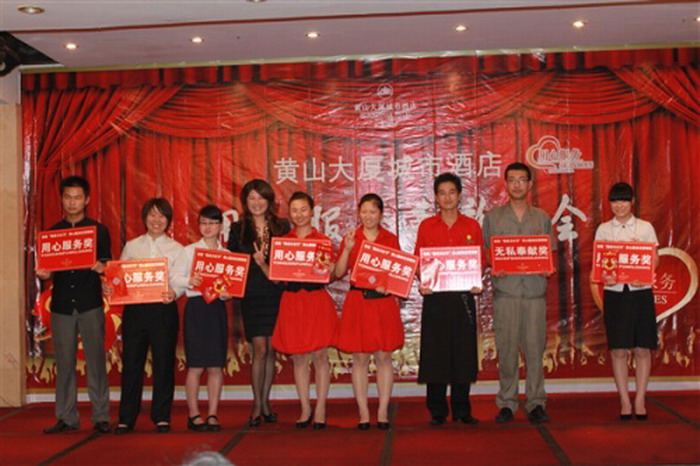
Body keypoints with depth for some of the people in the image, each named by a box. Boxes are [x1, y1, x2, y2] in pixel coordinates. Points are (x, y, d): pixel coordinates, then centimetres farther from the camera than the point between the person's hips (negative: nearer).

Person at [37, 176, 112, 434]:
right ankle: (66, 418, 12)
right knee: (64, 363, 4)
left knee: (95, 360, -3)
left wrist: (101, 267, -19)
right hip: (61, 304, 2)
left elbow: (107, 265, 3)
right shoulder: (52, 232, 14)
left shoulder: (99, 230, 7)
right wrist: (44, 274, -9)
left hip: (90, 304, -2)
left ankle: (101, 416, 4)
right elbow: (47, 268, 13)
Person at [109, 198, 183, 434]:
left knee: (163, 363, 1)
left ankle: (162, 417, 12)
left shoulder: (176, 249, 8)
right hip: (134, 308, 1)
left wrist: (173, 294, -23)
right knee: (131, 363, 2)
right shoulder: (131, 247, 13)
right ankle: (126, 418, 11)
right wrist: (109, 287, -12)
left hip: (163, 309, -1)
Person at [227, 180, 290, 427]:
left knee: (271, 350, 5)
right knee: (260, 349, -7)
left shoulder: (282, 226, 8)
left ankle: (265, 402, 18)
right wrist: (255, 261, -9)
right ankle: (257, 404, 4)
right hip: (251, 296, -1)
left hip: (276, 295, 2)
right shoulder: (238, 229, 6)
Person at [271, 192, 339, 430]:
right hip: (292, 301, 2)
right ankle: (305, 409, 16)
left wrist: (326, 268, -19)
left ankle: (320, 410, 10)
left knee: (319, 356, 1)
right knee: (298, 358, 6)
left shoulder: (322, 241, 3)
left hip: (317, 300, -2)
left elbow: (330, 275, 2)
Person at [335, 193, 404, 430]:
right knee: (359, 358, 2)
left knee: (384, 357, 3)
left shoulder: (390, 239, 6)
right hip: (357, 302, 0)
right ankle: (363, 413, 11)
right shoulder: (350, 239, 5)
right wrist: (347, 249, -13)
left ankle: (383, 412, 12)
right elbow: (338, 273, -1)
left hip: (384, 302, 0)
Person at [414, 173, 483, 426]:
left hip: (463, 296, 1)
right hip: (435, 297, 0)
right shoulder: (426, 226, 7)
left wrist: (478, 284, -8)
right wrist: (421, 284, -10)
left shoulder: (472, 226, 8)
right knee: (435, 352, 1)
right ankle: (437, 411, 11)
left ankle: (462, 409, 15)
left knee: (464, 351, 4)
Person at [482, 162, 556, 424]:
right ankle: (507, 403, 7)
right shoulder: (493, 217, 11)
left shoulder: (542, 218, 15)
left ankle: (536, 403, 8)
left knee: (535, 347, -1)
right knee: (506, 347, -2)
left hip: (535, 289, 1)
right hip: (505, 290, -1)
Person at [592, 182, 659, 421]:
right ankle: (624, 401, 9)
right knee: (618, 349, 1)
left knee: (642, 348, 2)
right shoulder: (603, 229, 7)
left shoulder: (645, 228, 6)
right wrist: (603, 277, -16)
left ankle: (640, 400, 11)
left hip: (641, 292, 0)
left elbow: (654, 259, 3)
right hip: (615, 292, 0)